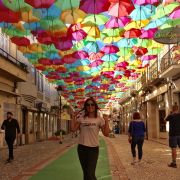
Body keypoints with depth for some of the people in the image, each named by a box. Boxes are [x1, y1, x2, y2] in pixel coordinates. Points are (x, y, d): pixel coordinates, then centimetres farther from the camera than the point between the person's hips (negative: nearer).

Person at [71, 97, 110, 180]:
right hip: (81, 148, 4)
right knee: (85, 172, 15)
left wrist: (106, 121, -18)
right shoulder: (81, 118, 5)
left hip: (93, 148, -4)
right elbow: (73, 129, -3)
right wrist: (74, 117, -2)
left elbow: (106, 133, -9)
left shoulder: (99, 119, -4)